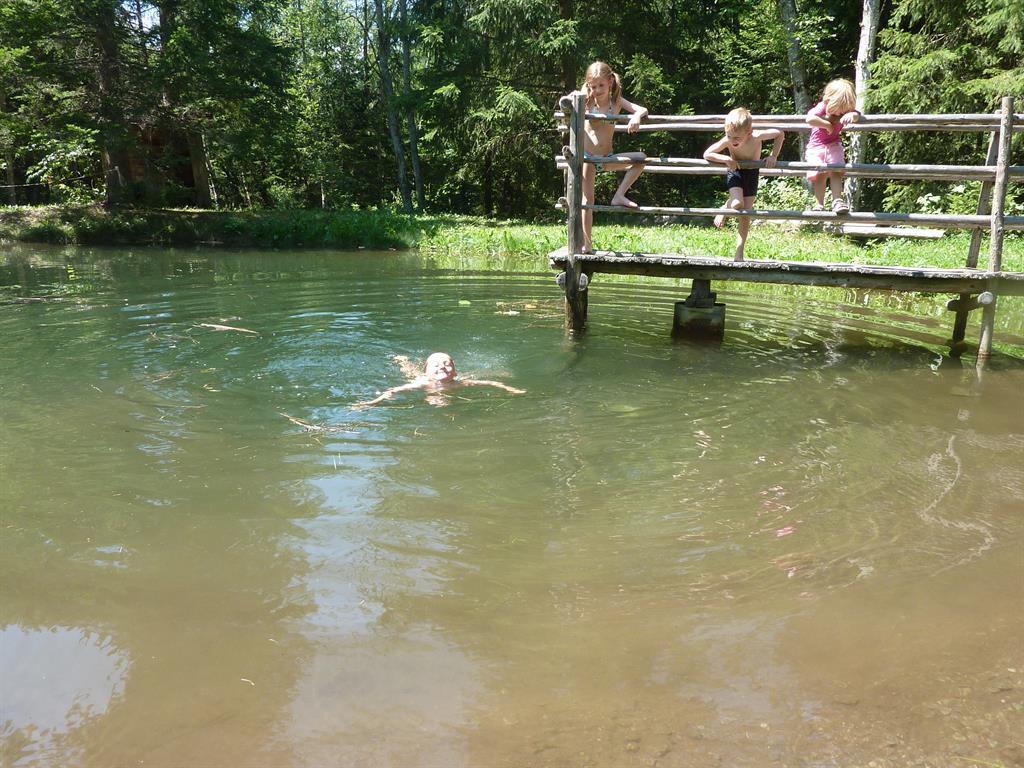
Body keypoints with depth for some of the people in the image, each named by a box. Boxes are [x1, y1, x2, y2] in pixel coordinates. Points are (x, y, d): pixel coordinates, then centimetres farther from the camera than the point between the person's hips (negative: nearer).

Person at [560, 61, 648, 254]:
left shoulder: (617, 101, -1)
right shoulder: (588, 100, -4)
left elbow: (643, 110, -11)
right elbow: (564, 104, -14)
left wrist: (636, 117, -33)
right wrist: (570, 98, -35)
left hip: (606, 158, 2)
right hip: (586, 157, -2)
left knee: (640, 159, -17)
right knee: (587, 201, -4)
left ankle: (619, 196, -11)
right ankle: (587, 242, 3)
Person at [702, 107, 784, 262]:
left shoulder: (757, 136, -30)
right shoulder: (727, 141, -29)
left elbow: (780, 134, -15)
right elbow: (707, 154, -22)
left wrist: (773, 155, -24)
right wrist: (725, 158, -35)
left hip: (752, 173, 1)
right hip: (735, 172, -1)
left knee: (746, 214, 2)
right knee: (737, 204, -28)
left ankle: (739, 253, 10)